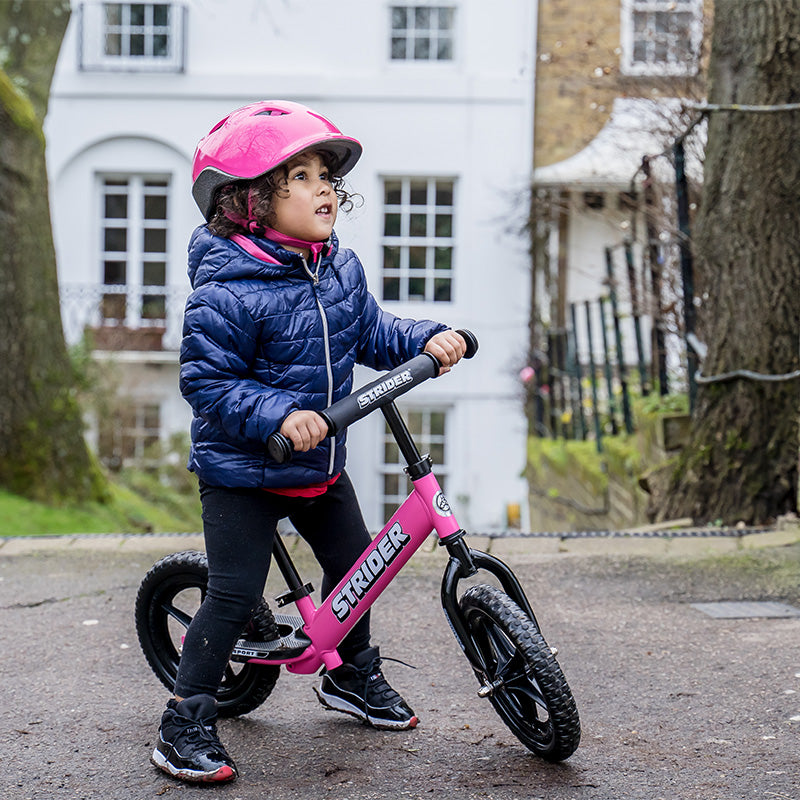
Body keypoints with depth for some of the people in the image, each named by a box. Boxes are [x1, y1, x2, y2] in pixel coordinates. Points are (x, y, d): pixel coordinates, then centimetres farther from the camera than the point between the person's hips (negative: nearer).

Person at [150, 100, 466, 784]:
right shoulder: (228, 290, -24)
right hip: (242, 471, -7)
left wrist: (426, 339, -6)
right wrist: (278, 414, -33)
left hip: (320, 465, 8)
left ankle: (353, 676, 42)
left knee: (354, 564, 17)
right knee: (235, 593, -11)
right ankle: (185, 726, 2)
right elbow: (208, 380, -22)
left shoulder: (341, 269, 0)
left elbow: (371, 333, 12)